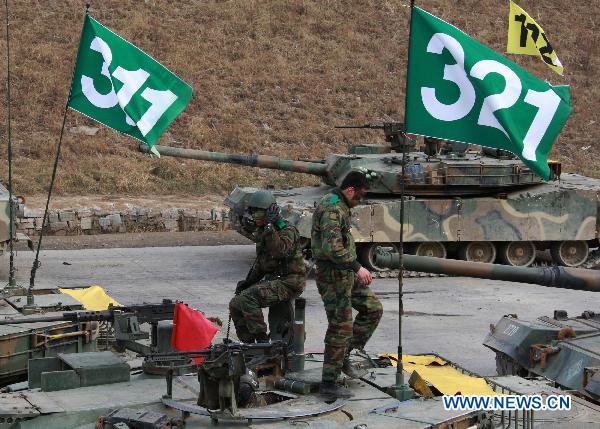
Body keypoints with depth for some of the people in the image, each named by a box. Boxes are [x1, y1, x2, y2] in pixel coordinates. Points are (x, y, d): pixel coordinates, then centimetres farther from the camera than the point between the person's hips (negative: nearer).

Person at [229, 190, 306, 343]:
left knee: (247, 298, -26)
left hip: (289, 283, -9)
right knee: (235, 304, -2)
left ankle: (262, 340, -20)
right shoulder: (261, 232, 15)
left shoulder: (287, 230, -13)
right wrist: (248, 281, 12)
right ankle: (247, 343, 4)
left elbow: (279, 251, -34)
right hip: (272, 279, 9)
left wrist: (270, 226, -31)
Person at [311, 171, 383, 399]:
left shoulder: (340, 206, 13)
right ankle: (328, 383, 2)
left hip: (347, 273, 10)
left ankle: (343, 355, 20)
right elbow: (332, 248, -32)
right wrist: (357, 267, -32)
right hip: (333, 276, -10)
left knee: (373, 309, 14)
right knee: (341, 327, -6)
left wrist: (354, 268, 29)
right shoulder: (331, 209, -21)